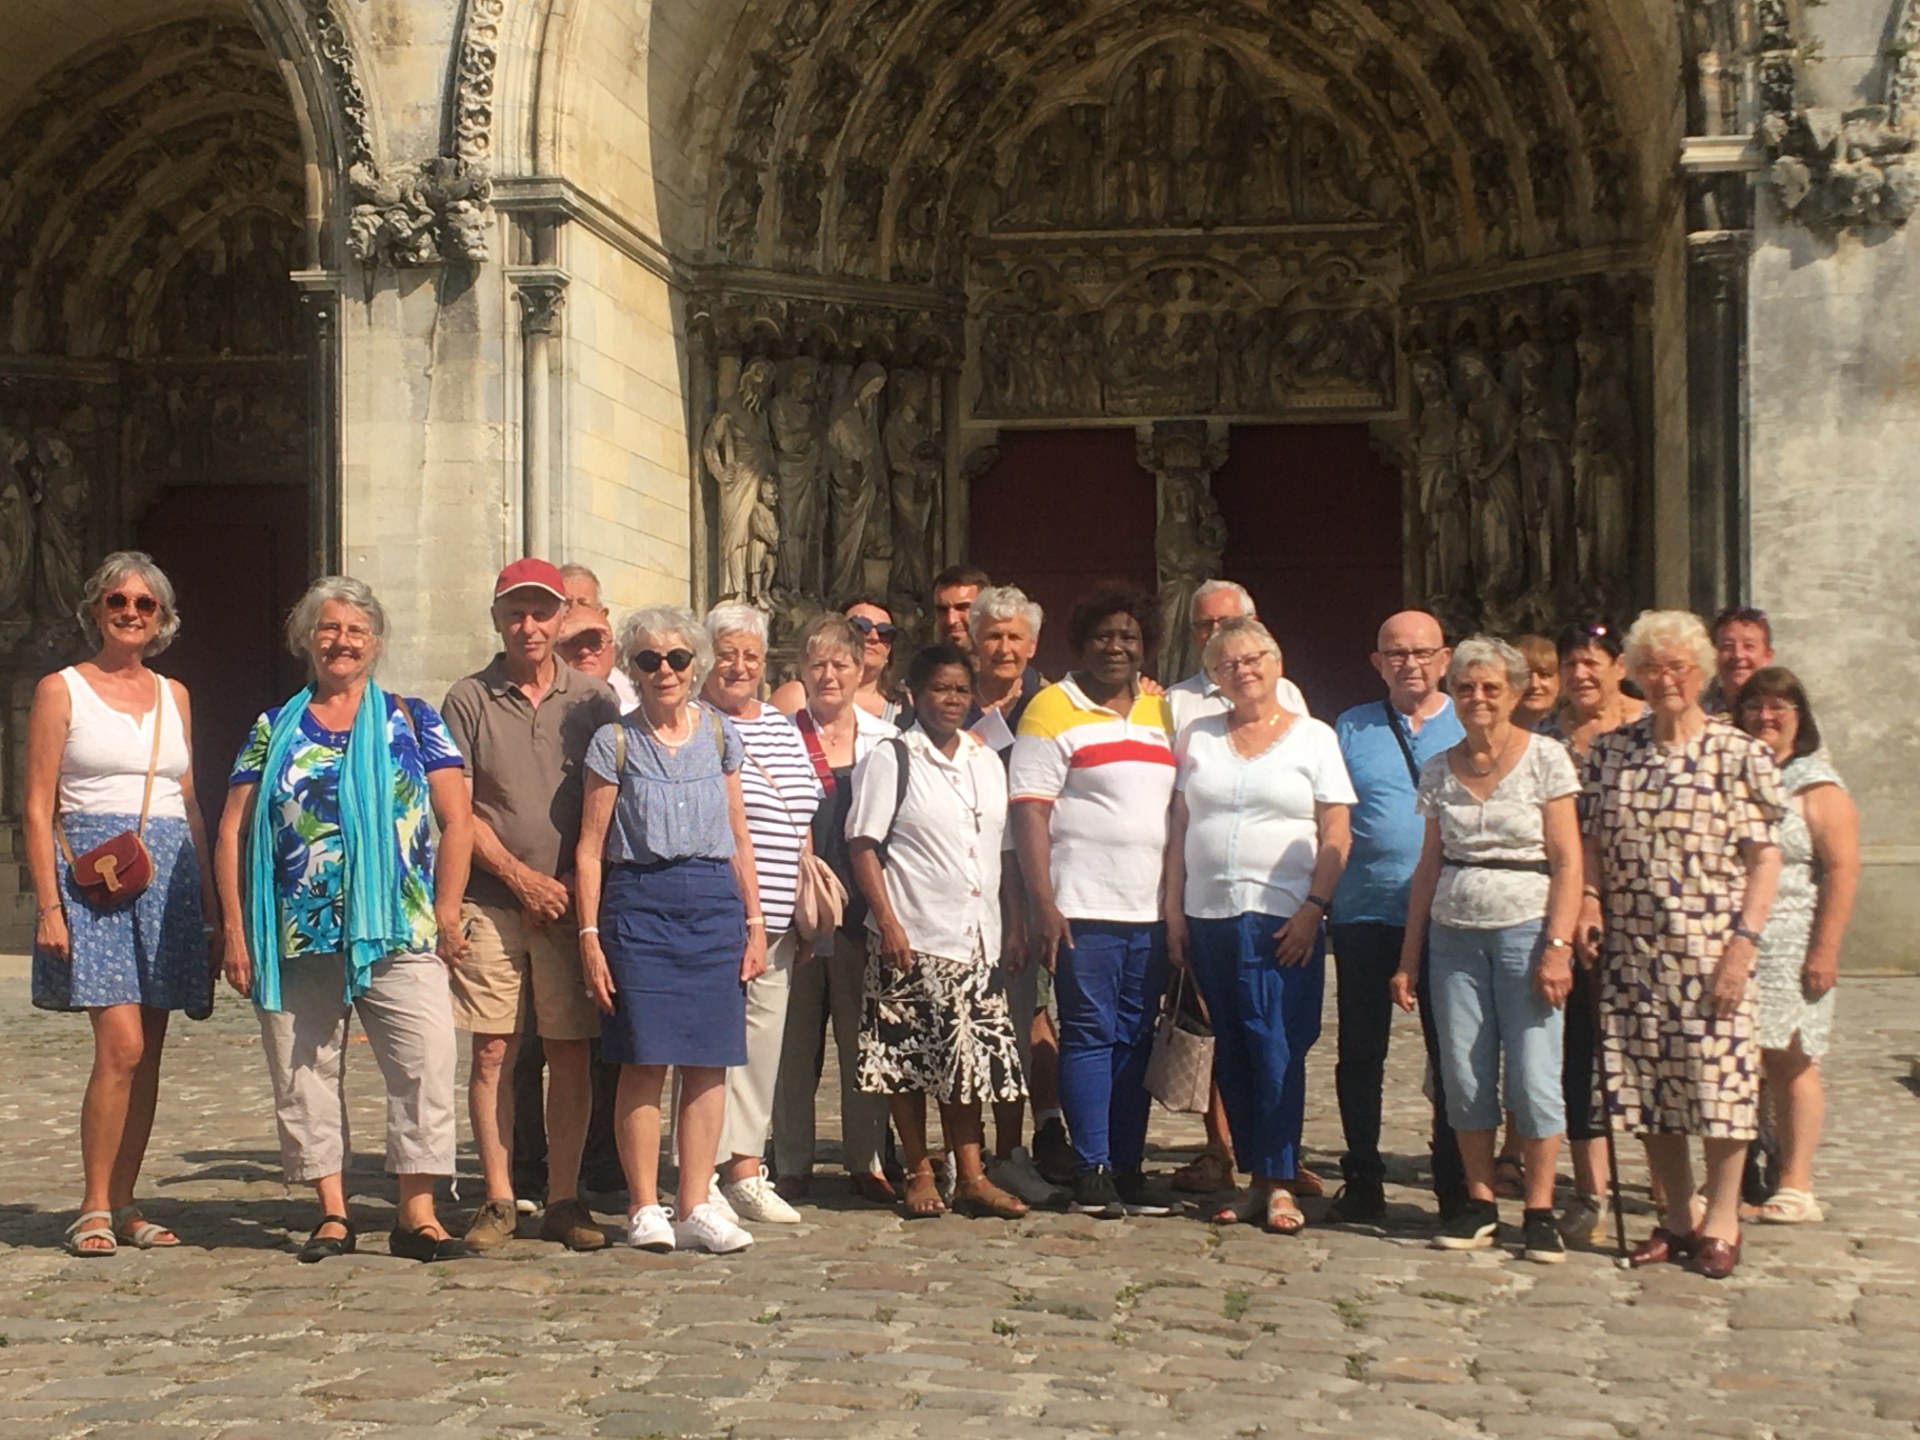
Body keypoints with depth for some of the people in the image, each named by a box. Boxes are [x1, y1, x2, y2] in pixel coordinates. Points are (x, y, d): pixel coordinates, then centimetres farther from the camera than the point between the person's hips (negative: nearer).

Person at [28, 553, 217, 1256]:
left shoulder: (173, 696, 15)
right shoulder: (61, 689, 2)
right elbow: (37, 808, -2)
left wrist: (209, 901, 13)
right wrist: (48, 904, -11)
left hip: (168, 874, 5)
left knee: (147, 1054, 4)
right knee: (122, 1046, -14)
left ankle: (125, 1205, 12)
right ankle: (94, 1210, -3)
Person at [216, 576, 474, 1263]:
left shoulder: (412, 721, 9)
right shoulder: (273, 730, 12)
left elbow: (458, 819, 5)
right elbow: (232, 831, 9)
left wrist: (446, 911, -3)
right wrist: (235, 928, 1)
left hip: (397, 932, -1)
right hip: (296, 938, 2)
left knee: (425, 1062, -10)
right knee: (304, 1072, 4)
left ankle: (417, 1213, -2)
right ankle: (333, 1213, 15)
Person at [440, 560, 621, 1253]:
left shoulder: (592, 699, 8)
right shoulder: (469, 699, 5)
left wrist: (573, 883, -5)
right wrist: (522, 877, -8)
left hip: (571, 902, 1)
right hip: (492, 903, -1)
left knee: (571, 1053, 2)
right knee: (493, 1052, -1)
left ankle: (565, 1200, 10)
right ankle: (498, 1199, 7)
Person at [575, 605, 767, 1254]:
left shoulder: (718, 733, 12)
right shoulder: (615, 741, 3)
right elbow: (589, 848, 2)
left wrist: (754, 923, 10)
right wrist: (590, 935, -5)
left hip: (714, 903, 3)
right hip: (638, 902, -3)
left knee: (709, 1063, 1)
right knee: (644, 1061, -4)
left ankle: (697, 1206, 9)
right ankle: (644, 1208, 6)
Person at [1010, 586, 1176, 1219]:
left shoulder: (1161, 713, 15)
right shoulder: (1053, 710, -2)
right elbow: (1030, 812, -7)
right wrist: (1043, 904, -14)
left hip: (1151, 908, 5)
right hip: (1083, 907, -5)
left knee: (1137, 1039, 8)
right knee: (1090, 1035, -3)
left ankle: (1128, 1167, 14)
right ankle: (1091, 1172, 3)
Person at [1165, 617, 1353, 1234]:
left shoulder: (1313, 737, 3)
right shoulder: (1198, 737, 12)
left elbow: (1336, 836, -1)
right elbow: (1180, 828, 12)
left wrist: (1312, 909, -10)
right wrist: (1173, 909, 5)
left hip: (1281, 918, -4)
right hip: (1207, 915, 4)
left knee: (1276, 1050, -9)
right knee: (1232, 1053, 6)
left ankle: (1280, 1183, -2)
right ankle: (1256, 1179, 13)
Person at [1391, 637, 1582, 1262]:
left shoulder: (1545, 758, -2)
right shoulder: (1439, 770, 10)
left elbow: (1568, 862, -5)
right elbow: (1429, 866, 13)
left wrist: (1557, 946, -13)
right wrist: (1409, 957, 9)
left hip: (1525, 930, -4)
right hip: (1455, 934, 4)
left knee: (1533, 1078, -5)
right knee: (1464, 1077, 4)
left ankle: (1539, 1211, 5)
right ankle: (1480, 1204, 16)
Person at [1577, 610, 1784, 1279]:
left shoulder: (1739, 754, -2)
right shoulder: (1609, 752, 8)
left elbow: (1765, 857, -4)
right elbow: (1592, 840, 14)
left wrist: (1743, 941, -12)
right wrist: (1588, 897, -4)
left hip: (1711, 948, -3)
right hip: (1632, 947, 4)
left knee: (1718, 1077, -2)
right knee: (1647, 1083, 7)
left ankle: (1721, 1222, 12)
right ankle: (1676, 1218, 20)